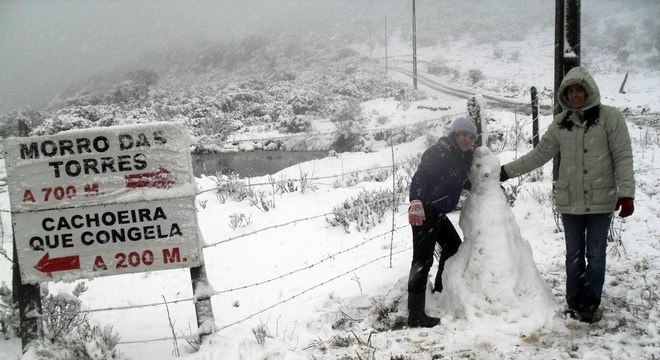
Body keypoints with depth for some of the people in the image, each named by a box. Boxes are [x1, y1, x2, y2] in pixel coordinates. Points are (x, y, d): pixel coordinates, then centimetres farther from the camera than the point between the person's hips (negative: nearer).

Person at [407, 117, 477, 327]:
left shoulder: (464, 158, 15)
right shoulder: (438, 152, -12)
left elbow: (463, 182, 30)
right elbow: (419, 178, -22)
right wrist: (416, 202, -36)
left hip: (439, 213, 10)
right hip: (424, 212, -10)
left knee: (453, 247, 23)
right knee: (423, 259, -10)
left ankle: (441, 294, 41)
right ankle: (415, 316, -9)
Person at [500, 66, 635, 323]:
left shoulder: (610, 117, -4)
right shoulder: (561, 123, 7)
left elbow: (623, 157, -7)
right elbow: (538, 155, 14)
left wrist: (626, 193, -15)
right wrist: (507, 171, 10)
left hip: (600, 201, -3)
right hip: (569, 201, 3)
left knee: (595, 256, 4)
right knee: (574, 256, 11)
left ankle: (591, 305, 17)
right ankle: (575, 304, 22)